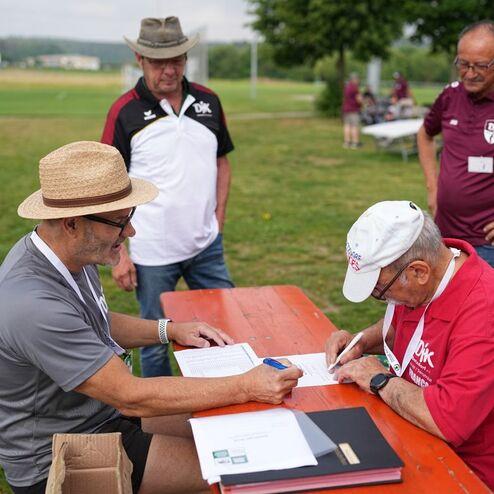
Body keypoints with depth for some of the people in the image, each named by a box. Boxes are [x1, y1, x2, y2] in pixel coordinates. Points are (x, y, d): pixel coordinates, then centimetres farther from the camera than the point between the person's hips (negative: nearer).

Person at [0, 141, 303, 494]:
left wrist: (171, 331, 2)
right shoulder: (33, 304, -33)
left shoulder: (73, 254, -3)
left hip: (100, 411, 9)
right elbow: (130, 396, -30)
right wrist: (245, 388, -28)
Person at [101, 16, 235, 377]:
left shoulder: (208, 102, 3)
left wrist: (219, 216, 5)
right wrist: (118, 253, -12)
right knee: (156, 340, 11)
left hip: (207, 246, 4)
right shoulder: (125, 112, -10)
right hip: (152, 253, -4)